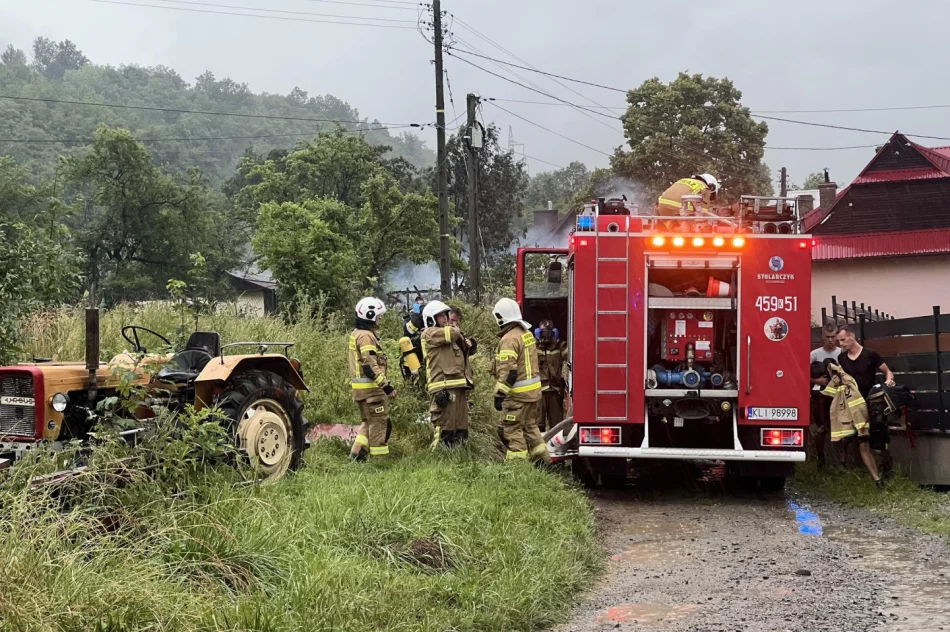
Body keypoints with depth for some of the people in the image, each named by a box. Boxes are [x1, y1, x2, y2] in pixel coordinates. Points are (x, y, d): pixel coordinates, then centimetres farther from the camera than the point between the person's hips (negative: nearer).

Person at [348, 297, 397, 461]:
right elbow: (370, 366, -24)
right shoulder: (366, 336, -16)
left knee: (368, 423, 18)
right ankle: (379, 458, 0)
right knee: (379, 423, -3)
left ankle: (356, 455, 16)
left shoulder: (356, 334, 17)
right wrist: (387, 386, -23)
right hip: (371, 388, -10)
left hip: (359, 387, 10)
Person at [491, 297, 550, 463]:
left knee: (512, 430, -1)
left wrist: (499, 395, -19)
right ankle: (544, 460, 23)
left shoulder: (509, 339, -18)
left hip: (518, 394, -9)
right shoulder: (527, 333, 11)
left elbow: (507, 372, -23)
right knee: (530, 425, 20)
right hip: (533, 390, 9)